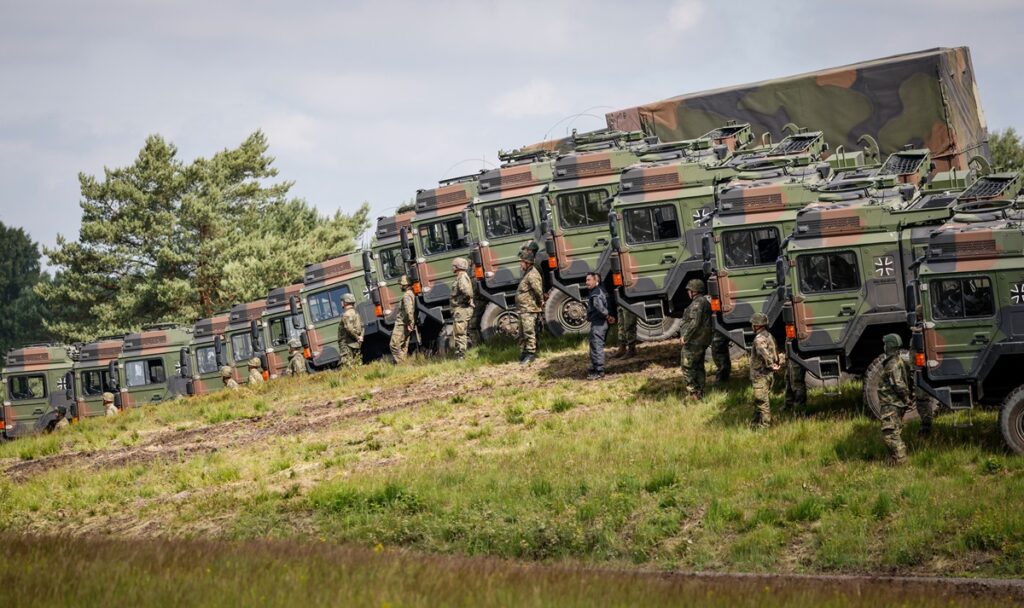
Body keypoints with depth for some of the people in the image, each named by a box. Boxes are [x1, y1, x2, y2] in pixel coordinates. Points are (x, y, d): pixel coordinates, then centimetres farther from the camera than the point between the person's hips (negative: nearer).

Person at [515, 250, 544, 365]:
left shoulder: (532, 275, -17)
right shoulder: (526, 273, 16)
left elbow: (538, 290, -26)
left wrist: (540, 302, -13)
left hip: (529, 310, -11)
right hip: (523, 310, 11)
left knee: (529, 332, -8)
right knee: (522, 334, 14)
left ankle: (530, 354, -5)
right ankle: (523, 354, 20)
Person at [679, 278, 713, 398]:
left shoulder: (697, 303, -17)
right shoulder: (705, 302, 16)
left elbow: (695, 323, -25)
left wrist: (685, 336, -19)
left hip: (694, 341, -10)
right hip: (703, 341, 10)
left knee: (687, 367, -5)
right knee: (699, 367, 15)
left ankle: (693, 393, -8)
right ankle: (700, 394, 18)